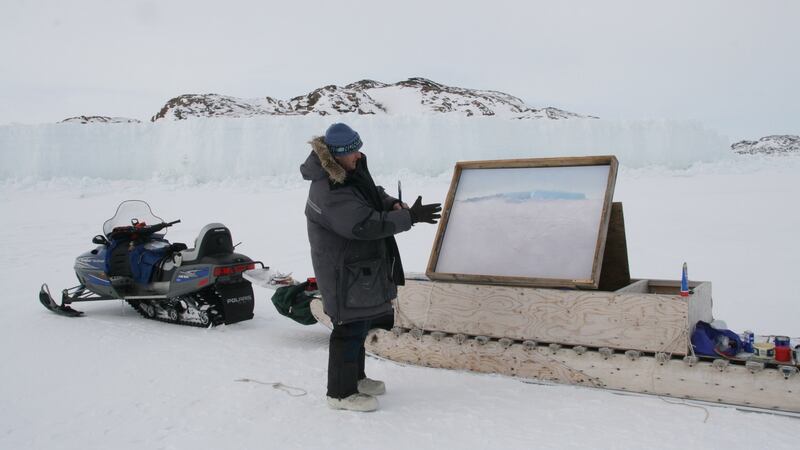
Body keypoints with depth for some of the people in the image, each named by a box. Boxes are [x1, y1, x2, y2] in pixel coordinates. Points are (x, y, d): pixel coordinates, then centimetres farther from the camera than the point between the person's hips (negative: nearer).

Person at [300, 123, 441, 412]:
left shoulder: (352, 169, 3)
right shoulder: (331, 193, -28)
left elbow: (372, 193, 19)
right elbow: (366, 225, -31)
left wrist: (392, 204, -3)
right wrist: (409, 217, -27)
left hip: (362, 265, 11)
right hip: (344, 271, -11)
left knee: (361, 321, 21)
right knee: (350, 326, -2)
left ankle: (355, 377, 37)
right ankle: (341, 393, 13)